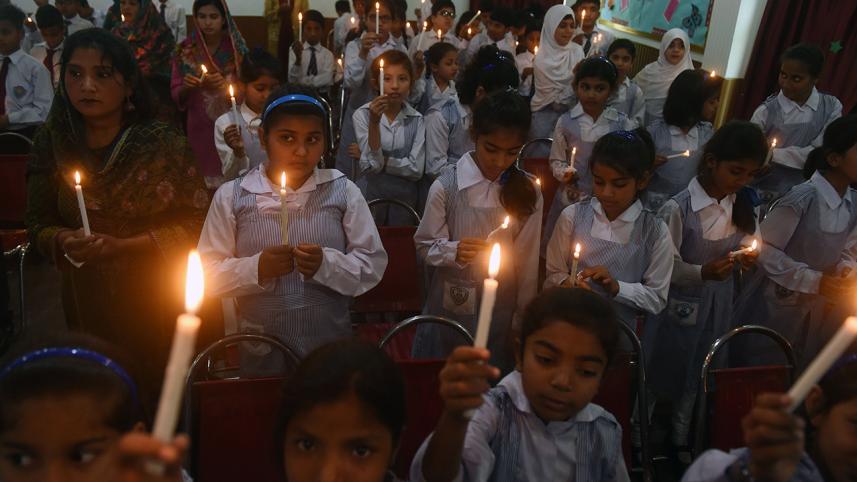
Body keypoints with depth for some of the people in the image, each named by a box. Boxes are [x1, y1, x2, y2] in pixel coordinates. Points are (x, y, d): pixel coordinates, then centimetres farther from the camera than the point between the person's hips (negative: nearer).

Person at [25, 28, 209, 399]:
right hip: (87, 299, 2)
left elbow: (197, 221, -12)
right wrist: (64, 240, -20)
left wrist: (121, 245, -18)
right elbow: (39, 223, 3)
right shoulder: (52, 142, -5)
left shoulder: (163, 141, -14)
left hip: (160, 299, -2)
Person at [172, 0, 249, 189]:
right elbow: (176, 95, 3)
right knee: (203, 177, 3)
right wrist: (186, 87, -19)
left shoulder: (236, 48, -2)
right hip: (200, 127, 1)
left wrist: (226, 85, -18)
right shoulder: (186, 50, 0)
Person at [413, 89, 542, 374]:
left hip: (501, 310, 2)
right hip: (451, 307, -2)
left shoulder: (528, 191, -4)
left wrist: (523, 316, 7)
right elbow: (425, 246, -5)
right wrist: (454, 251, -25)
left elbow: (528, 259, 2)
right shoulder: (446, 187, -13)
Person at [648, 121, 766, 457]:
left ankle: (681, 439, 41)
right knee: (662, 370, 9)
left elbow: (747, 245, 9)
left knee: (699, 376, 19)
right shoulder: (678, 208, -22)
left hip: (719, 305, 6)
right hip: (680, 304, -5)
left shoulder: (745, 203, -2)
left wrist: (748, 258, -13)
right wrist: (702, 273, -34)